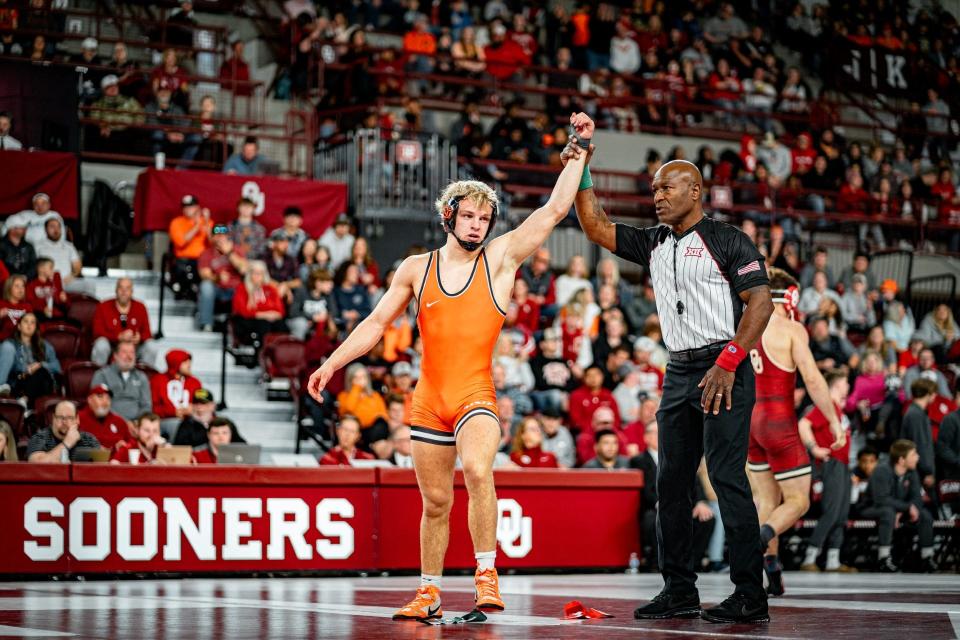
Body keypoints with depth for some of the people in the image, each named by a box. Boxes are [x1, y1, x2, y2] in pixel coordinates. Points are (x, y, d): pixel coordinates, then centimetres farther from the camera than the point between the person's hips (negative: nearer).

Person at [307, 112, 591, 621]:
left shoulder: (500, 258, 1)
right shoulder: (416, 269, 7)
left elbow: (554, 209, -5)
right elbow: (376, 322, 13)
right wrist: (331, 364, 6)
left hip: (475, 396, -3)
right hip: (429, 399, 3)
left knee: (477, 469, -31)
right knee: (435, 502, 10)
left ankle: (487, 572, -22)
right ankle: (429, 593, 26)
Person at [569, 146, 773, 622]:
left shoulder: (729, 242, -4)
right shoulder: (654, 245, 16)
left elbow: (760, 304, -10)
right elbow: (597, 229, 15)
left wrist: (727, 363, -17)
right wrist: (581, 176, 3)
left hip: (723, 372, -7)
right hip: (678, 374, 8)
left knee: (727, 477, -11)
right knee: (671, 480, 6)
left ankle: (750, 596, -9)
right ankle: (679, 591, 13)